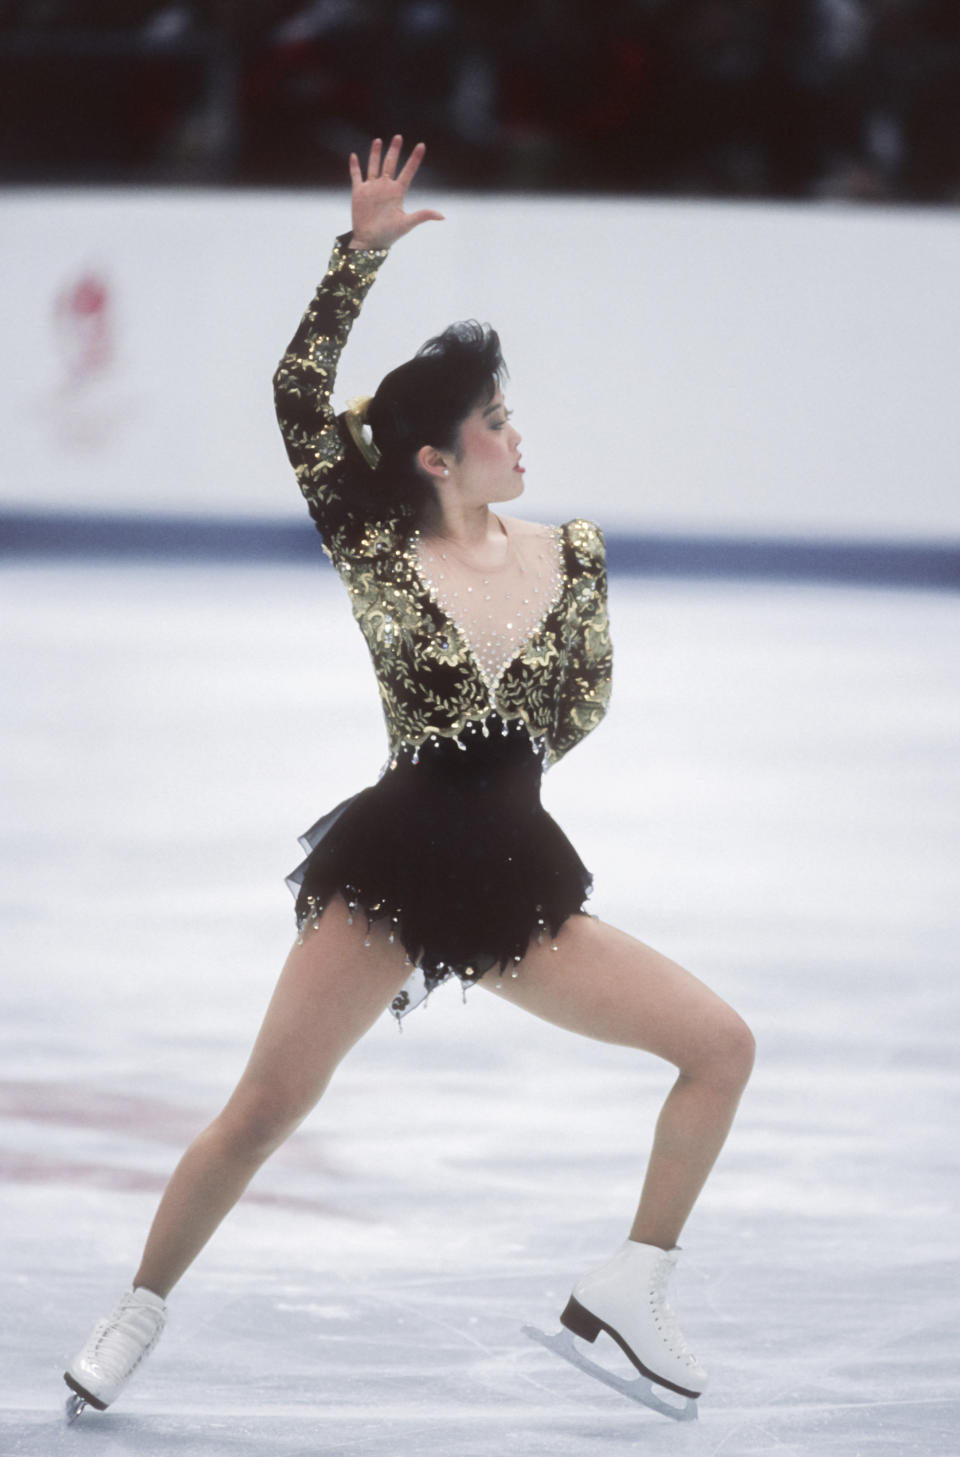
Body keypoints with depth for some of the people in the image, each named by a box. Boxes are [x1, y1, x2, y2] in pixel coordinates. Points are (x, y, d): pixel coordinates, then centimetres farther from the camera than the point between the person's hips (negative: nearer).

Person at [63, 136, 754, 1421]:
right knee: (262, 1113, -7)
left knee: (723, 1045, -4)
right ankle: (139, 1314, 15)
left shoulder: (569, 555, 2)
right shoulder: (378, 556, -6)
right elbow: (302, 393, -14)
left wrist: (492, 772, 4)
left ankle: (630, 1290, 7)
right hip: (392, 876, -4)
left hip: (516, 881, 4)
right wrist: (364, 251, -17)